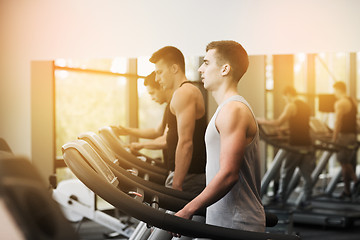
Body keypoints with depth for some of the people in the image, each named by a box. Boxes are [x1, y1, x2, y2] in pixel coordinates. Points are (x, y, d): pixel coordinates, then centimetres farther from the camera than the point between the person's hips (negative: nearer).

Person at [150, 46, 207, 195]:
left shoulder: (183, 94, -13)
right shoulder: (192, 91, 20)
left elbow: (185, 142, -22)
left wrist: (176, 184, -23)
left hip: (188, 177, -10)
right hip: (196, 175, 10)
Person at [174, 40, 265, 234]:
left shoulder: (232, 110, -15)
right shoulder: (229, 108, 17)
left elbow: (228, 174, -22)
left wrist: (187, 212, -19)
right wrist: (192, 206, 19)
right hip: (224, 224, 9)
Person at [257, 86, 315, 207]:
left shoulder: (291, 106, -9)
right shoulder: (307, 106, 12)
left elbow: (278, 123, -14)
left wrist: (262, 121, -5)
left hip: (295, 144, -6)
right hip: (307, 144, 6)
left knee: (285, 172, 9)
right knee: (307, 174, 6)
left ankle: (281, 197, 18)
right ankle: (306, 200, 6)